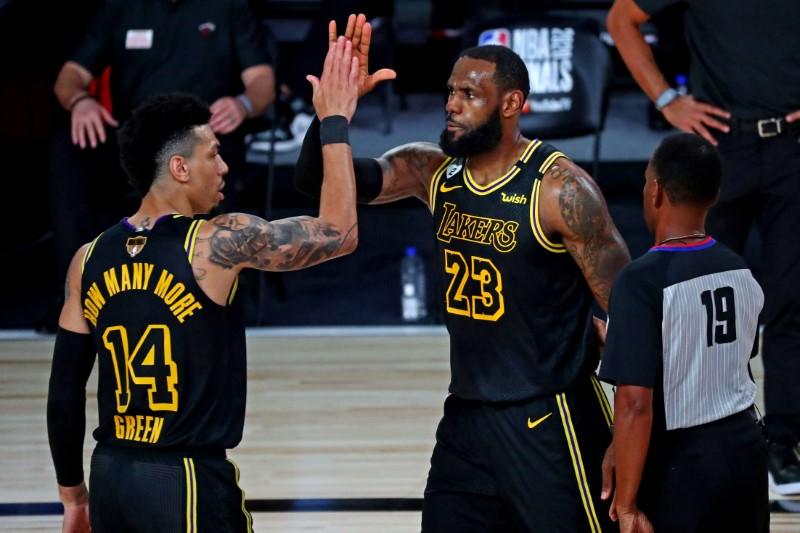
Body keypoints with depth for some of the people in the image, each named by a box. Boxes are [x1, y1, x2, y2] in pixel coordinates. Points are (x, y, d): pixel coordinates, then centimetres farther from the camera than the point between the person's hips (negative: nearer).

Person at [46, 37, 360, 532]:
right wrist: (335, 122, 2)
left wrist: (73, 492, 19)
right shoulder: (220, 242, -11)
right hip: (188, 483, -6)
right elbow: (339, 232, -6)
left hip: (111, 476, 6)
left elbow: (65, 391, 9)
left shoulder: (90, 260, 5)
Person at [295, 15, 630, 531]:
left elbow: (624, 310, -13)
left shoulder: (560, 188, -14)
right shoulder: (432, 171, 3)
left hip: (551, 419, -6)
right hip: (467, 415, 6)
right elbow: (319, 179, -4)